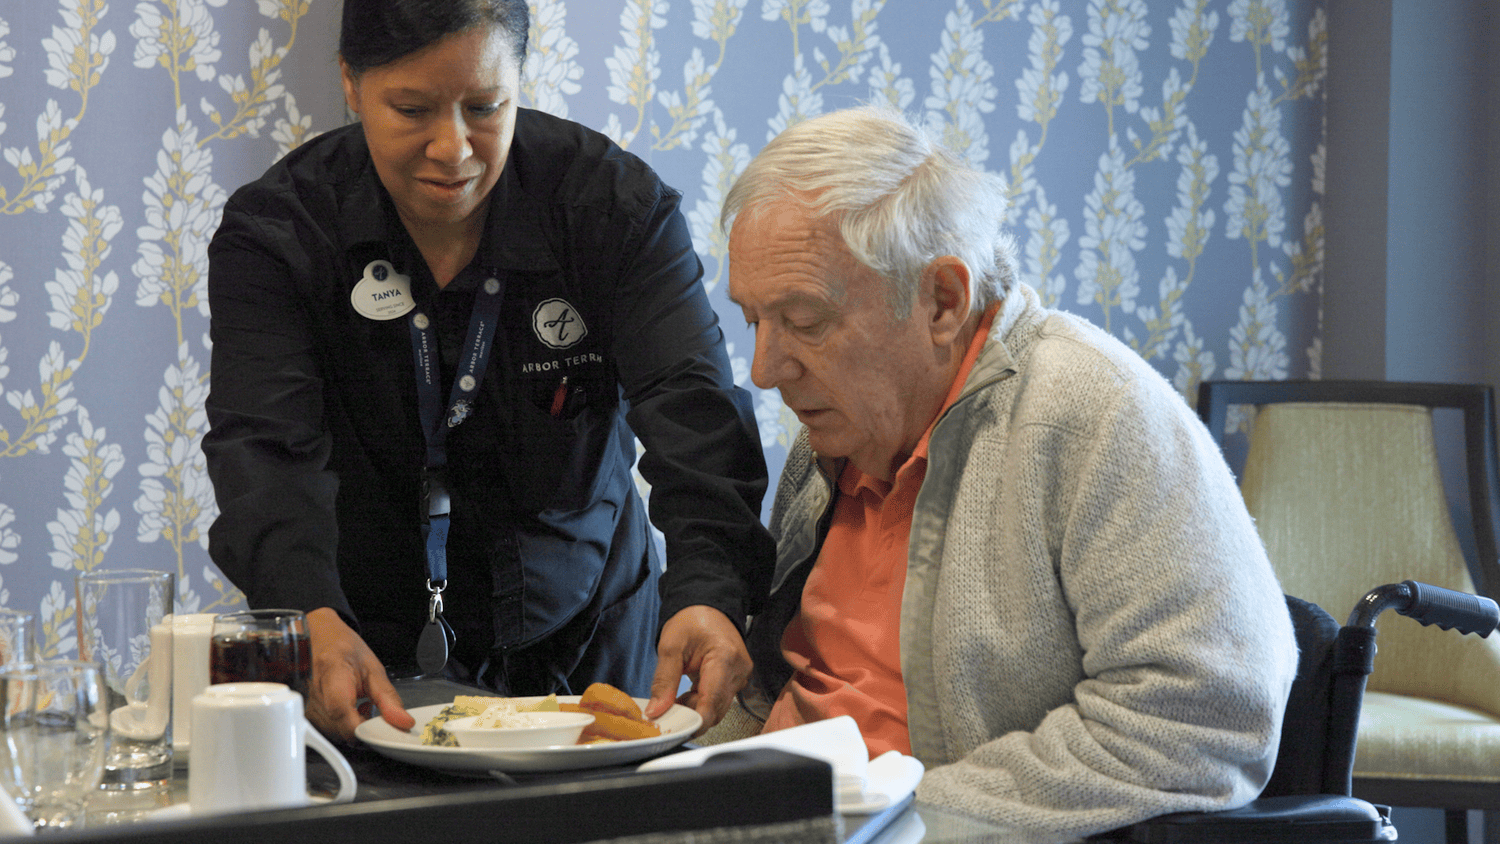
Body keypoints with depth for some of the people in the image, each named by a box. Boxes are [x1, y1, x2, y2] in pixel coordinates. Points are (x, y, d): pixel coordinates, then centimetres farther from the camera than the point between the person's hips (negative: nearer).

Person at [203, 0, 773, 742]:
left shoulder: (617, 205, -8)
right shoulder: (274, 230, -9)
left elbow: (693, 408, -21)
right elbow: (264, 447, -22)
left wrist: (708, 588, -40)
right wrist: (313, 619, -43)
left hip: (583, 648, 1)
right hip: (368, 658, 0)